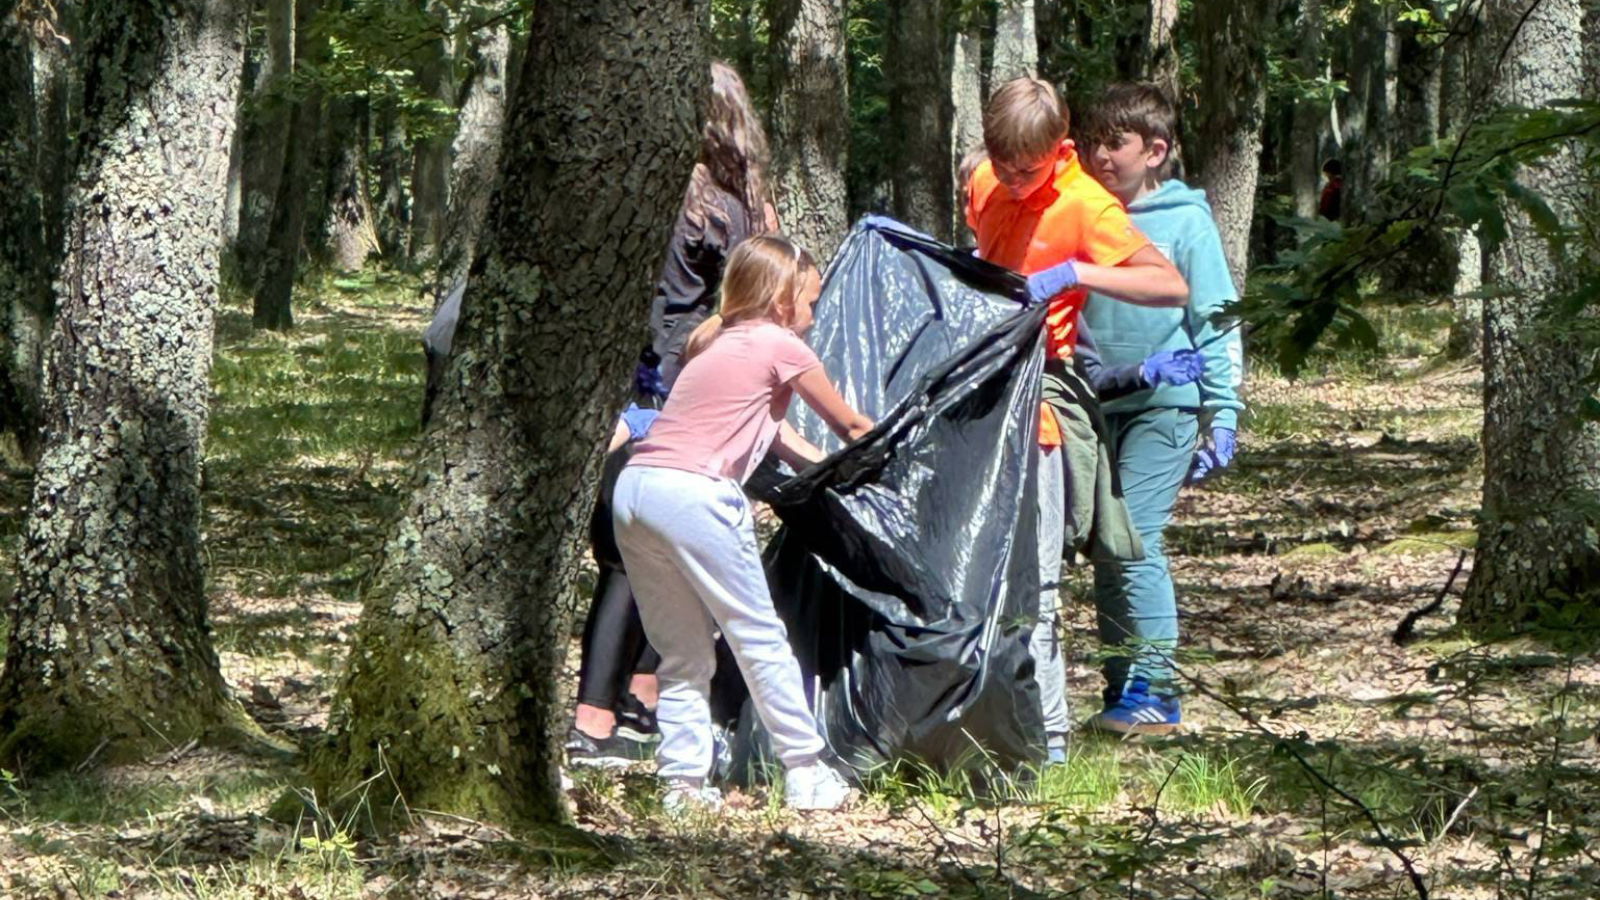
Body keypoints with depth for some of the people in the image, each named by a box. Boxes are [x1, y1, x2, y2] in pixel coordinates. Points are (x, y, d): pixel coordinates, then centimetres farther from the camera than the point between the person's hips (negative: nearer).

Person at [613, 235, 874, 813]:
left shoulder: (715, 344, 28)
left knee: (681, 653, 12)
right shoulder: (782, 347, 6)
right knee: (761, 638, 1)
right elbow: (849, 427, 19)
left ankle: (684, 782, 8)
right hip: (694, 493, -8)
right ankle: (806, 775, 4)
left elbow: (774, 434, 37)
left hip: (633, 485, 8)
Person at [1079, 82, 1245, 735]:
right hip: (1097, 408, 6)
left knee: (1135, 539, -13)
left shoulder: (1185, 222, -4)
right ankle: (1123, 681, 14)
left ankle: (1154, 691, -10)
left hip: (1163, 407, -6)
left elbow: (1217, 324, -4)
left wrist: (1223, 416, -8)